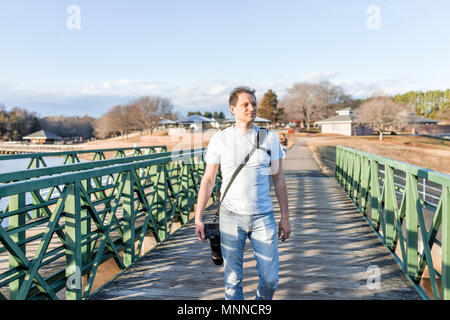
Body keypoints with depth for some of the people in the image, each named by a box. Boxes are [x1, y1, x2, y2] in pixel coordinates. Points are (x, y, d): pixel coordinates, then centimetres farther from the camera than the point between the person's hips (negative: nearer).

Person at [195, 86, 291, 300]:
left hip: (263, 216, 1)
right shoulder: (219, 140, 0)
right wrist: (198, 218, -1)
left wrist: (285, 218, 7)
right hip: (231, 216, -1)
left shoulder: (269, 138, 4)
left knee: (270, 279, 3)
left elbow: (278, 179, 8)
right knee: (233, 279, 6)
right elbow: (208, 180, 3)